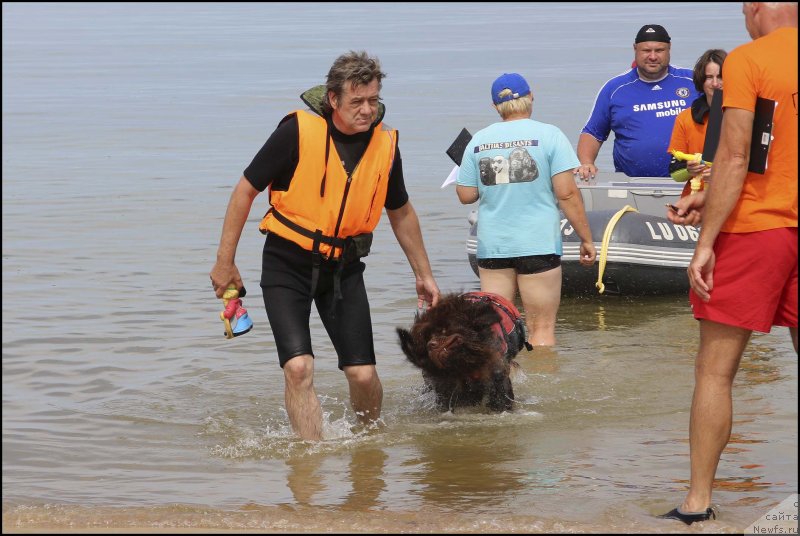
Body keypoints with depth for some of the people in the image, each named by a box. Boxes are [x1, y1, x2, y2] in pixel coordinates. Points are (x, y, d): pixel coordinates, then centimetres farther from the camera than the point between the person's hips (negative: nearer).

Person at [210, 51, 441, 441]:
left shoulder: (385, 144, -3)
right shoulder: (298, 131, -17)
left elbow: (401, 212, 15)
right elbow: (246, 190, -7)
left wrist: (423, 274, 20)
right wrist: (225, 262, -6)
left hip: (344, 267, 3)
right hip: (288, 263, -3)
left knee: (363, 374, -3)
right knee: (298, 367, -18)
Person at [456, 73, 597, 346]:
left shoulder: (478, 140, 5)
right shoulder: (548, 135, -5)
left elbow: (466, 195, 6)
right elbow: (567, 194, -9)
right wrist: (586, 239, -2)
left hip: (492, 246, 3)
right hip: (538, 243, -3)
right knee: (541, 328, 1)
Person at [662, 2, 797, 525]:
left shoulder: (747, 59, -10)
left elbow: (735, 159, -14)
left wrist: (706, 241, -11)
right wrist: (712, 199, 19)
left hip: (752, 229, -5)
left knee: (715, 370, 1)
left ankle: (698, 503, 2)